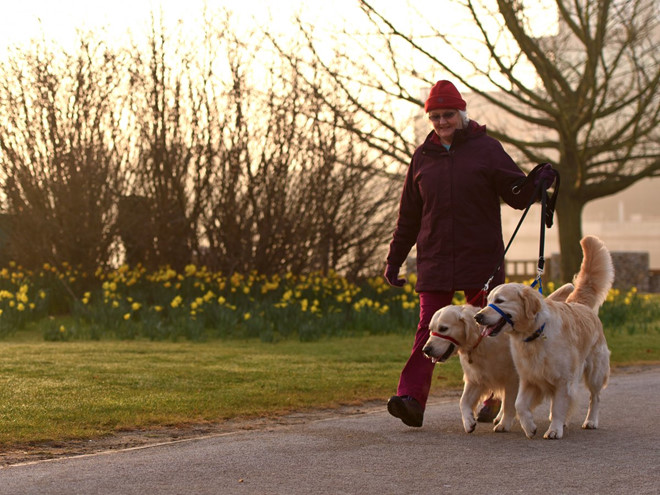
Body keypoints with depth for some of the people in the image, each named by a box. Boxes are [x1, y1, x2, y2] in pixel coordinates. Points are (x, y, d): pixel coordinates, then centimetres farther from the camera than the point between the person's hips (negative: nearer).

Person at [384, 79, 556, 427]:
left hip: (481, 259, -2)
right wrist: (394, 259, 16)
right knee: (429, 327, -9)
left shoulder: (486, 148, 3)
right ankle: (411, 398, -19)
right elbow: (409, 216, 17)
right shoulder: (423, 157, 12)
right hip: (434, 260, 2)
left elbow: (517, 196, -1)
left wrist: (537, 182, -23)